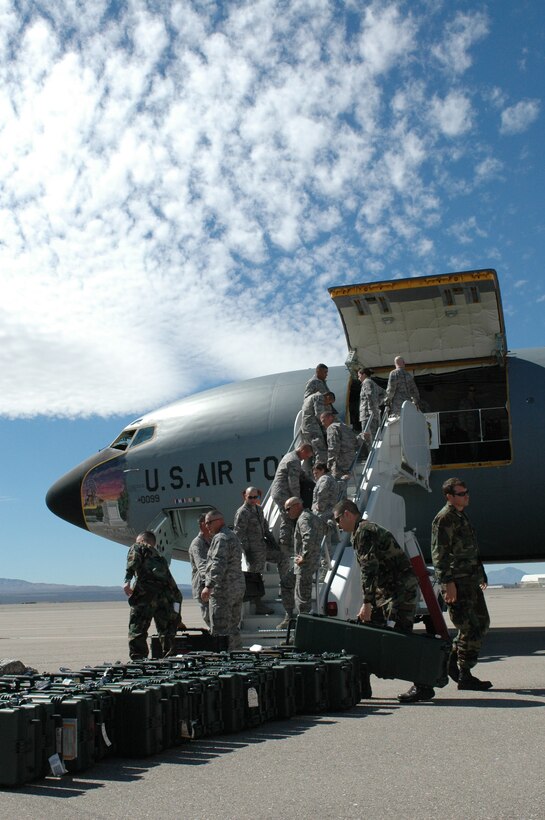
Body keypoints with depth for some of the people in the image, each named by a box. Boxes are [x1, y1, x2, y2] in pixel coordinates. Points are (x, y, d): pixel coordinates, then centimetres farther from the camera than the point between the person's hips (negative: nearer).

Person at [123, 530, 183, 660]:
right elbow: (172, 585, 37)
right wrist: (177, 618, 44)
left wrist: (127, 580, -16)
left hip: (145, 592, -5)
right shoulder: (161, 557, 35)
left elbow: (134, 558, -5)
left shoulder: (138, 547, 21)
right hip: (166, 595, 5)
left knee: (137, 631, -2)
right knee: (167, 633, 13)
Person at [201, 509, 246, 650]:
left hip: (223, 590, -10)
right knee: (233, 627, 16)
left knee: (219, 629, -9)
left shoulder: (221, 538, -12)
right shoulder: (232, 536, 21)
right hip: (238, 588, 10)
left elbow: (218, 564, -24)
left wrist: (209, 586, -30)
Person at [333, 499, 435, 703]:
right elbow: (369, 569, 23)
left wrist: (367, 603, -24)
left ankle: (423, 688, -6)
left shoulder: (364, 532, -13)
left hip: (402, 588, -11)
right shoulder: (362, 532, 20)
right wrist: (370, 603, 22)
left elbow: (369, 569, -22)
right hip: (387, 590, 11)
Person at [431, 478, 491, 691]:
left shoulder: (462, 516, 18)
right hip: (457, 582, -10)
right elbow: (439, 554, -18)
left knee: (481, 623, 14)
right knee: (470, 629, -7)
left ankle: (453, 661, 23)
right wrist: (448, 582, -22)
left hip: (471, 581, 10)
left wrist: (480, 575, 27)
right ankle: (464, 676, 2)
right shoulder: (444, 519, -13)